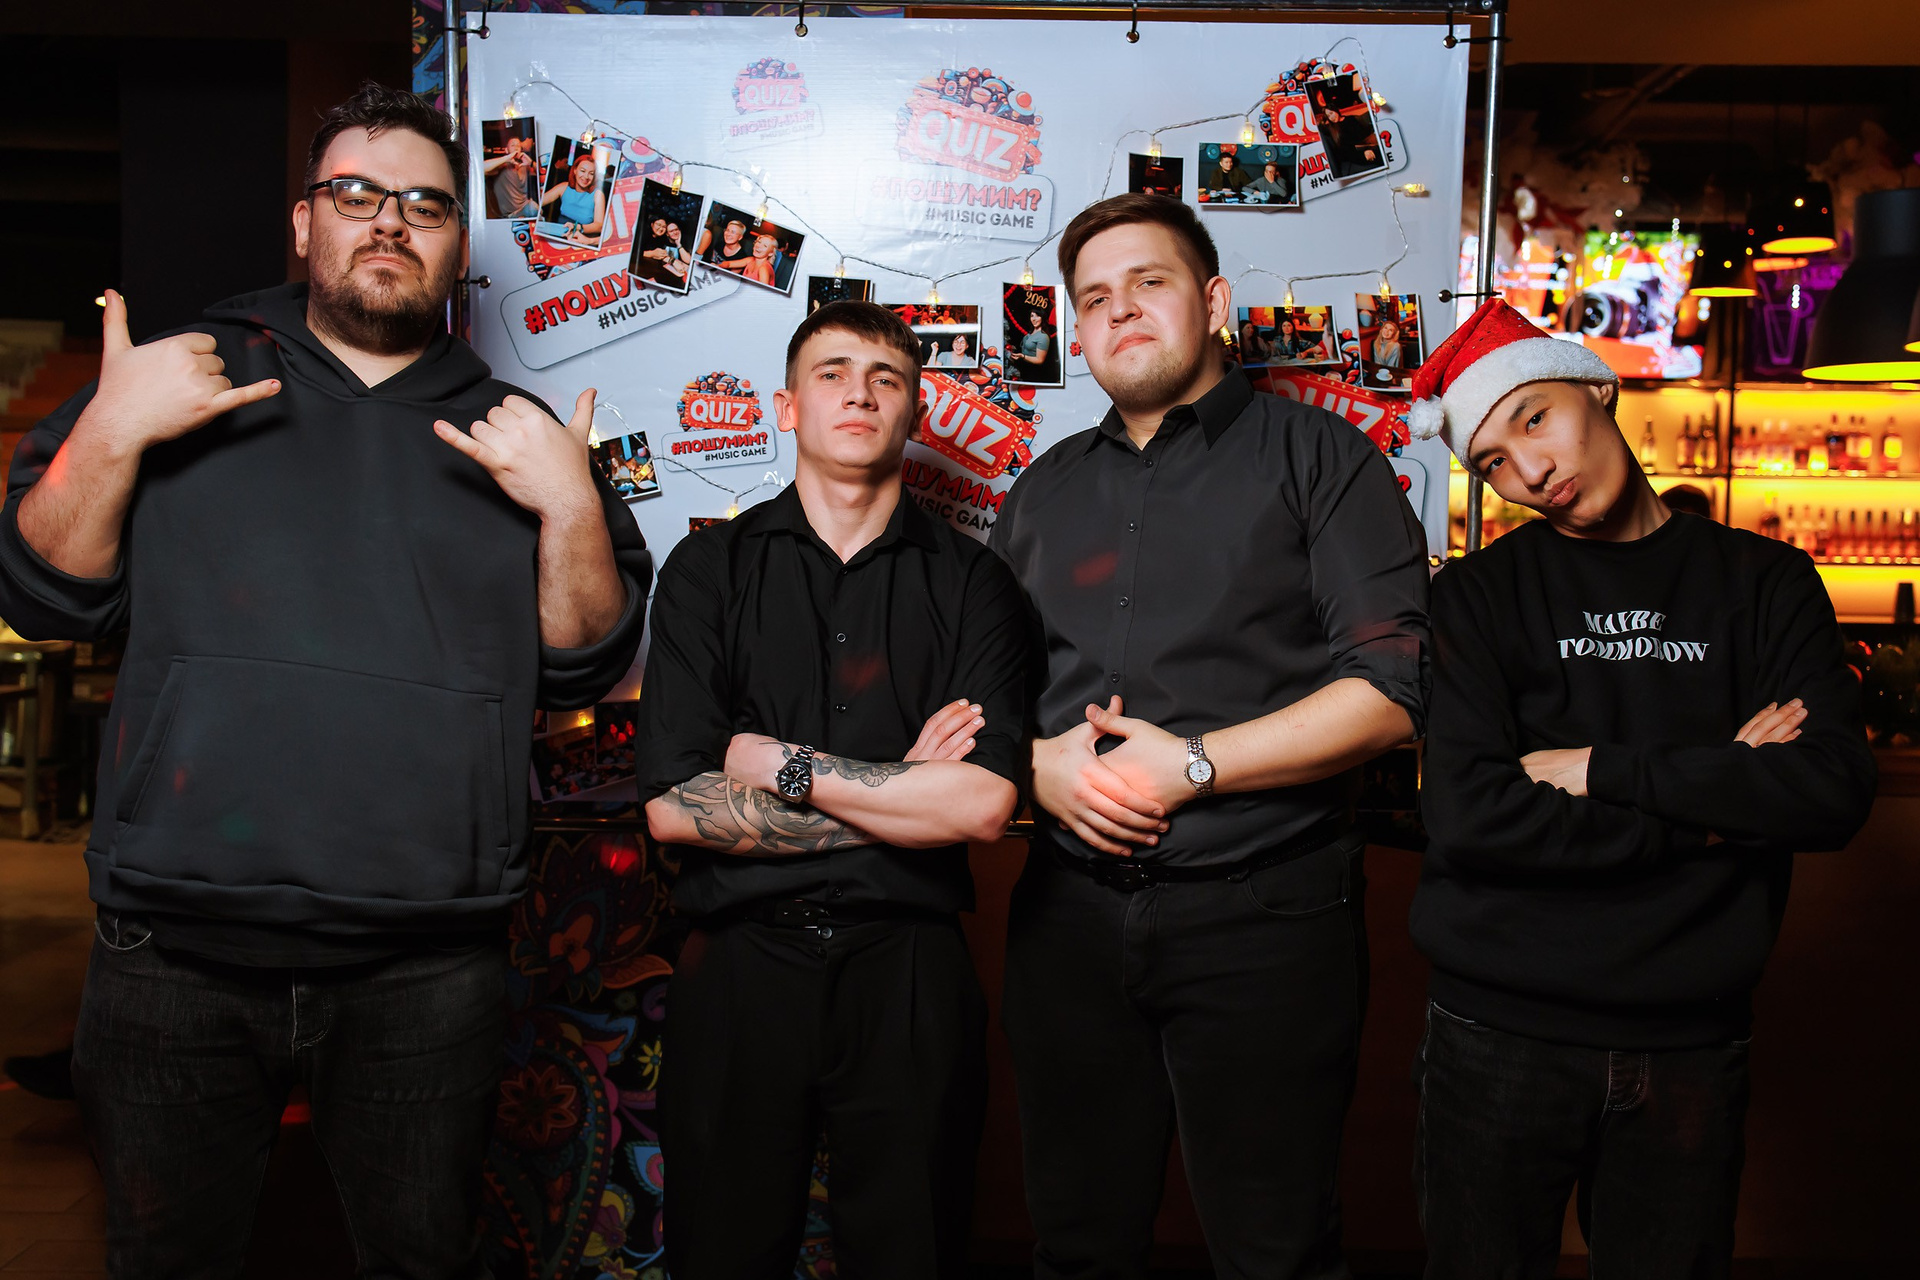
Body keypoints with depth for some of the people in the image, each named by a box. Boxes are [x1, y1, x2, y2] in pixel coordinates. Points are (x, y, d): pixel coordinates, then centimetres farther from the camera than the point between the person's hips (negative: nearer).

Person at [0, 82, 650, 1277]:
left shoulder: (511, 434, 10)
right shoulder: (192, 380, 10)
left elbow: (583, 665, 3)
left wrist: (571, 509, -13)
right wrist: (110, 431, -10)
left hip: (427, 973, 0)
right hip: (175, 955, 1)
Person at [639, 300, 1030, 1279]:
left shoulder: (969, 582, 3)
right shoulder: (710, 569, 3)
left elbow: (985, 803, -11)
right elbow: (673, 805, -8)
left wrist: (781, 765, -9)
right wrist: (903, 791, -9)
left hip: (910, 974, 0)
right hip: (739, 966, 1)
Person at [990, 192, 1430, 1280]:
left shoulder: (1313, 454, 0)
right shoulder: (1045, 490, 15)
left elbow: (1392, 687, -10)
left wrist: (1191, 766, -16)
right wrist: (1040, 764, -6)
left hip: (1263, 914, -4)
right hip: (1072, 911, 5)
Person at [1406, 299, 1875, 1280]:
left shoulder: (1764, 582, 4)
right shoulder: (1478, 597, -3)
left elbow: (1836, 790, -9)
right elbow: (1467, 817, -16)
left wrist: (1597, 769, -13)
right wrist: (1715, 805, -11)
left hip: (1692, 1044, 2)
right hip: (1500, 1038, -1)